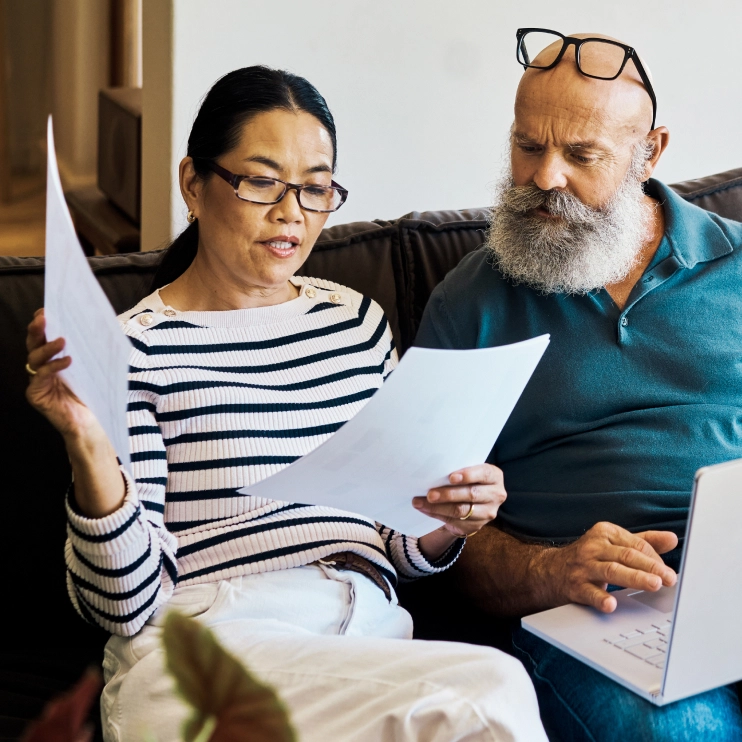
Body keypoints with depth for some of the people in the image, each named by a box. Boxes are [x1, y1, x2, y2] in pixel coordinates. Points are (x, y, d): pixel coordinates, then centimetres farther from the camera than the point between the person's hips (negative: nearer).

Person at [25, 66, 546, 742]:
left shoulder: (358, 320, 16)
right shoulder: (140, 348, -1)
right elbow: (126, 604, -6)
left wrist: (447, 525, -1)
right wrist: (88, 445, -20)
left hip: (370, 633, 6)